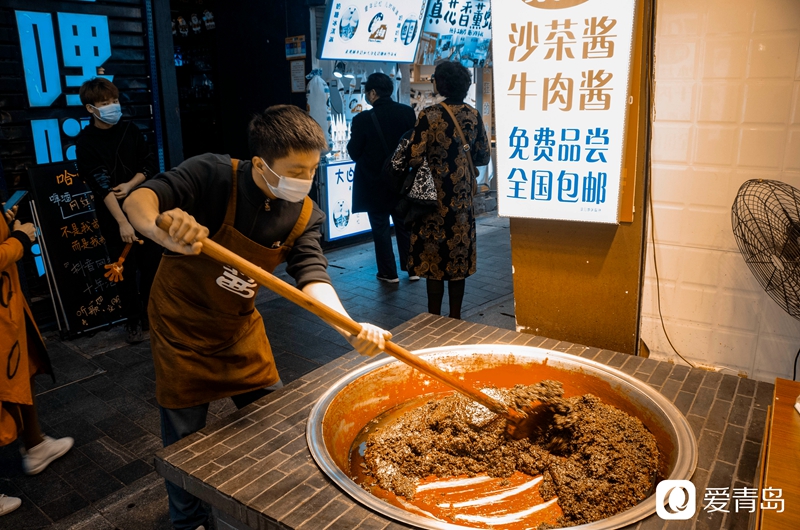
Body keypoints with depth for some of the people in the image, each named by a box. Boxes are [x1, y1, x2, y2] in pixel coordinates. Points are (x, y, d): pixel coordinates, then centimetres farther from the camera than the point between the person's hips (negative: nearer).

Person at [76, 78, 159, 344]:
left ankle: (151, 316, 19)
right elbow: (101, 185, -17)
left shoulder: (130, 129, 2)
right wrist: (122, 222, -25)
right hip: (112, 215, -3)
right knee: (125, 271, 3)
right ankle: (133, 321, 16)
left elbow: (149, 164, 5)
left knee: (151, 264, 5)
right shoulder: (86, 142, -10)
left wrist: (130, 185, -13)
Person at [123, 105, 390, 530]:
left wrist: (351, 327, -41)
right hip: (182, 325, -4)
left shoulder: (305, 216, -13)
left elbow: (312, 278, -22)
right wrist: (163, 232, -59)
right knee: (185, 438, 8)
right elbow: (138, 200, -35)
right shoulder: (213, 176, -26)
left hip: (240, 325, 4)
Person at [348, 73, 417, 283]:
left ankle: (389, 273, 14)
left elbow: (354, 153, -10)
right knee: (405, 225, 15)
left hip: (375, 183, -4)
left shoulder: (363, 119, -17)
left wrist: (354, 135, 7)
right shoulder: (408, 112, -6)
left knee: (381, 228, 8)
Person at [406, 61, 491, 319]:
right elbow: (482, 157, 6)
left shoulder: (429, 115, -12)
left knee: (433, 254, 6)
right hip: (462, 198, 4)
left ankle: (434, 318, 14)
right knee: (458, 254, 13)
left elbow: (415, 158, -17)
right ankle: (455, 317, 21)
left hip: (435, 197, -4)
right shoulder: (473, 115, 1)